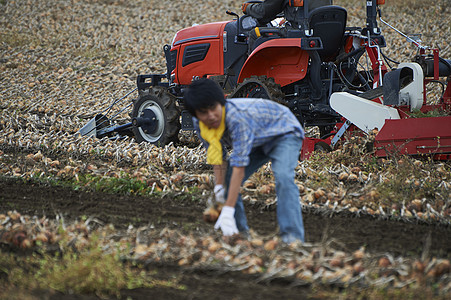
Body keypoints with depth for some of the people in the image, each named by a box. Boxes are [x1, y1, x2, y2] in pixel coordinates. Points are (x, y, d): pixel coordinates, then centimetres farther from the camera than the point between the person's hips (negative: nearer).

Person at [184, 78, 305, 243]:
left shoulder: (238, 117, -42)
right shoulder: (199, 124, -20)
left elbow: (239, 167, -42)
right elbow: (218, 156, -6)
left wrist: (228, 212, -43)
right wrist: (219, 187, -18)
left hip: (284, 133, -8)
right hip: (257, 142, 8)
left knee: (283, 177, -32)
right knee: (227, 182, -3)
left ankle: (292, 237, -35)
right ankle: (240, 232, 9)